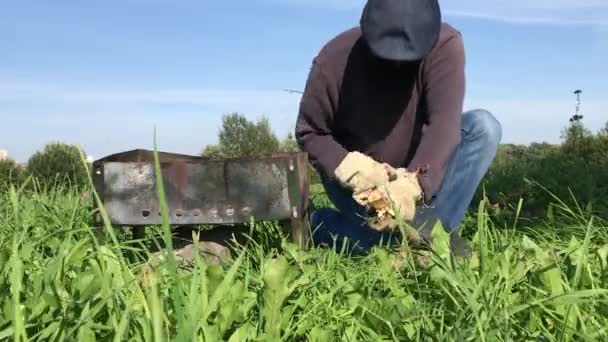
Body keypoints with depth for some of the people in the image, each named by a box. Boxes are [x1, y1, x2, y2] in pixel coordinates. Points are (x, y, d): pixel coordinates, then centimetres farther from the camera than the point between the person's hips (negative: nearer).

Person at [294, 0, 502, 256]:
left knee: (484, 128, -21)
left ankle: (430, 230, -19)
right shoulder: (334, 59, -22)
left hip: (417, 172, 2)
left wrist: (413, 184, -48)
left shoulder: (445, 45, -22)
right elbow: (309, 132, -13)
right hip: (359, 176, -1)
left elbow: (444, 124, -32)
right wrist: (348, 166, -33)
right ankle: (321, 223, 8)